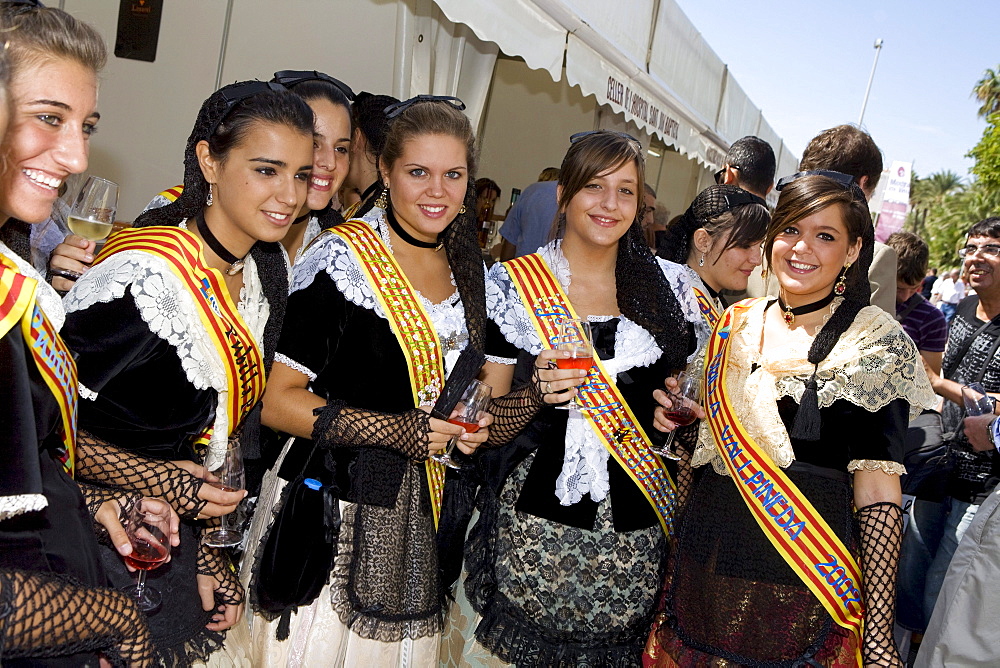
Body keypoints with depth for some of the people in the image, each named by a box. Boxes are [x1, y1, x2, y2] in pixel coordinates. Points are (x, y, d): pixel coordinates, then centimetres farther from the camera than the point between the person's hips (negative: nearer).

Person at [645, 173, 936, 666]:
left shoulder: (876, 342, -9)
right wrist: (676, 419, -3)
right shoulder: (737, 322, 5)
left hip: (799, 587, -4)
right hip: (703, 565, 5)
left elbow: (876, 487, -12)